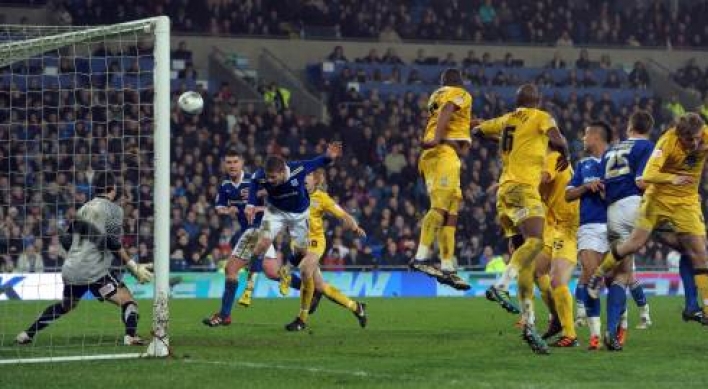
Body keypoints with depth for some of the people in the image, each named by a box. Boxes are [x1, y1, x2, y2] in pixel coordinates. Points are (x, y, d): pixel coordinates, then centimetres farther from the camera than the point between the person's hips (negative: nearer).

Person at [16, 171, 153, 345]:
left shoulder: (83, 209, 16)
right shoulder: (113, 209, -2)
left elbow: (66, 241, 17)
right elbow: (113, 242, -13)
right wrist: (133, 266, -12)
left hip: (71, 270, 7)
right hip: (94, 271, -7)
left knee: (65, 306, 28)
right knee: (127, 301, -3)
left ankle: (27, 334, 28)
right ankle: (131, 336, -25)